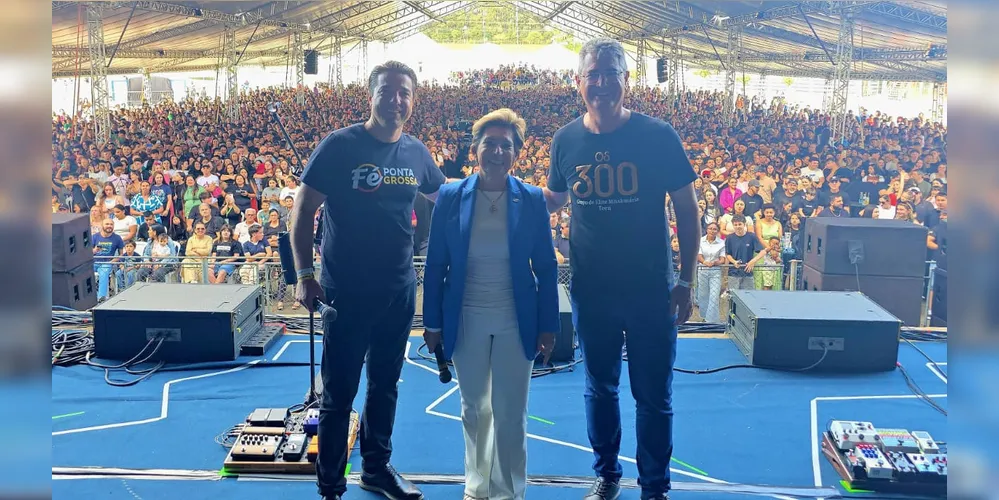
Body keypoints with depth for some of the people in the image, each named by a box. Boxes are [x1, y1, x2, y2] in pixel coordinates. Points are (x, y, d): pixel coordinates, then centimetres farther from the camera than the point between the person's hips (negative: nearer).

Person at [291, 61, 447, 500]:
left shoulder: (416, 151, 3)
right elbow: (303, 209, -8)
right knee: (338, 392, 5)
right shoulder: (340, 145, -11)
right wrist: (305, 275, -12)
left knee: (386, 383, 18)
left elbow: (444, 199, 21)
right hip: (347, 290, -5)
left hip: (400, 289, 5)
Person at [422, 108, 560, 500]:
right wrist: (433, 322, 0)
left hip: (516, 320, -1)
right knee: (474, 409, 15)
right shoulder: (451, 197, -4)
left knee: (511, 413, 7)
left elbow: (546, 268, -1)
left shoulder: (532, 199, -4)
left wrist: (548, 325, -3)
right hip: (466, 320, 1)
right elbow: (435, 265, 0)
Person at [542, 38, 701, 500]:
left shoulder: (658, 136, -9)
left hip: (651, 289, -2)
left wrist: (686, 280, -6)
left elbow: (687, 210, -3)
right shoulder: (566, 140, -2)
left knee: (653, 396, 9)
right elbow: (551, 199, 14)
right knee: (600, 388, 17)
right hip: (590, 290, 2)